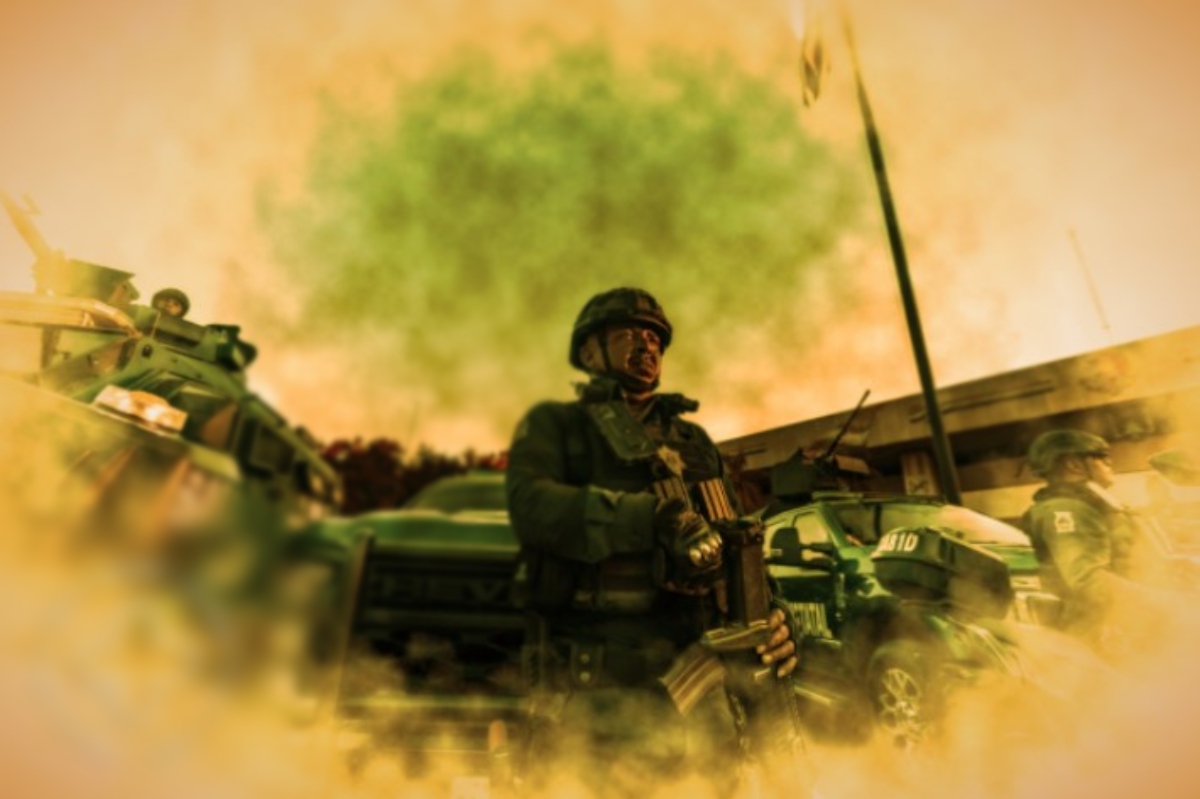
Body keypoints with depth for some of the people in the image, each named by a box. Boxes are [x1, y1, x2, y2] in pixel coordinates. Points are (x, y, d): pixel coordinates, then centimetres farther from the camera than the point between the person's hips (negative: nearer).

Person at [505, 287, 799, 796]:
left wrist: (766, 613, -1)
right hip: (595, 672, -3)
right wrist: (653, 516, -22)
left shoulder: (694, 440, 22)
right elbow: (532, 506, -10)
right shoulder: (553, 423, 9)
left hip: (691, 664, 4)